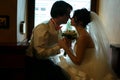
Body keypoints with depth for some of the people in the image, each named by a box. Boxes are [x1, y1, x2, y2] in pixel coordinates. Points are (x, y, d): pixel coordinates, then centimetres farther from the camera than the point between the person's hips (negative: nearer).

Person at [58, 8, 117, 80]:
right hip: (86, 66, 8)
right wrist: (68, 45, -2)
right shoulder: (82, 34, 4)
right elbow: (76, 54, 8)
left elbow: (77, 61, -20)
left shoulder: (83, 37, -22)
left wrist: (65, 47, -16)